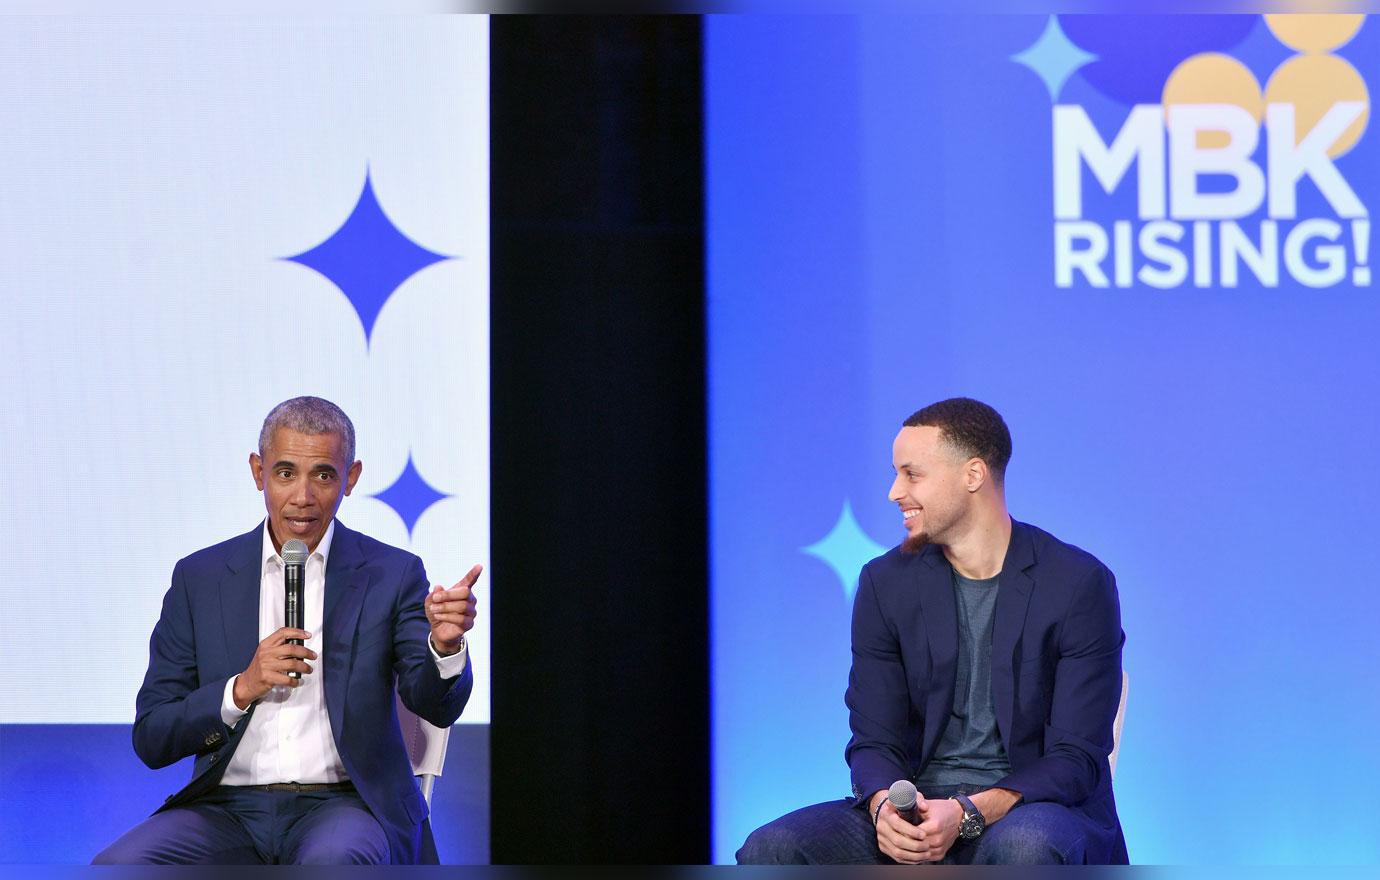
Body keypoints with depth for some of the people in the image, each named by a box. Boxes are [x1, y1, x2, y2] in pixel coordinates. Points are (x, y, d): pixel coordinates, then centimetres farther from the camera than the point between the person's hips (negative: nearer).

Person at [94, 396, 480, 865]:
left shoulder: (392, 575, 6)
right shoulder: (200, 577, 9)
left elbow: (437, 706, -6)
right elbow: (152, 740, 7)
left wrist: (445, 645, -29)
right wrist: (241, 689, -11)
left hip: (341, 805, -2)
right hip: (228, 807, 2)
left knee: (334, 859, -38)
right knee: (118, 866, -28)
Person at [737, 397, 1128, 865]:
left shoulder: (1079, 584, -6)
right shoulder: (886, 584, 6)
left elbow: (1077, 757, -10)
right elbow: (874, 739, 4)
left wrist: (967, 813, -25)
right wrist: (883, 806, -21)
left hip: (1034, 808, -3)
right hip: (917, 810, 4)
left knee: (1025, 847, -42)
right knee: (770, 849, -24)